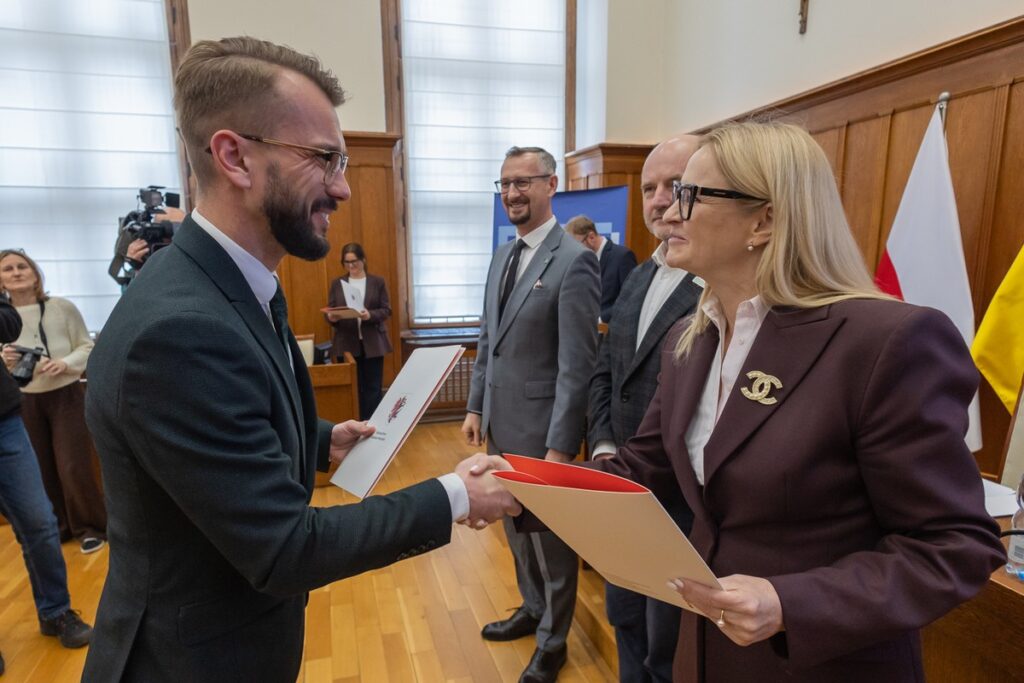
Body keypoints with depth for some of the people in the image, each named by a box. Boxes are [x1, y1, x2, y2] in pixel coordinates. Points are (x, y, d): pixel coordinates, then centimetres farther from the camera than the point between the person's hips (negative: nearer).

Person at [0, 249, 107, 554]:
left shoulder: (62, 307, -9)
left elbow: (87, 347, -3)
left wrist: (66, 363, -21)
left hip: (66, 395, -3)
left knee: (74, 467, -1)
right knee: (40, 469, 13)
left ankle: (90, 527, 17)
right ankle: (54, 527, 31)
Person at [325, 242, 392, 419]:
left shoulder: (378, 282, 4)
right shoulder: (337, 283, 9)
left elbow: (386, 310, -2)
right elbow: (330, 311, 6)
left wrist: (370, 315, -21)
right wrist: (332, 317, -17)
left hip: (373, 344, -1)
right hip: (347, 344, 1)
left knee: (373, 388, 2)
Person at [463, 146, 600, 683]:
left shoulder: (573, 262, -16)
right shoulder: (502, 256, 9)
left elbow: (576, 364, -19)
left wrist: (560, 446, -19)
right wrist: (475, 407, 11)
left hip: (540, 426, -7)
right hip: (500, 421, 7)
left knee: (550, 534, 12)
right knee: (517, 528, 22)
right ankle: (533, 609, 45)